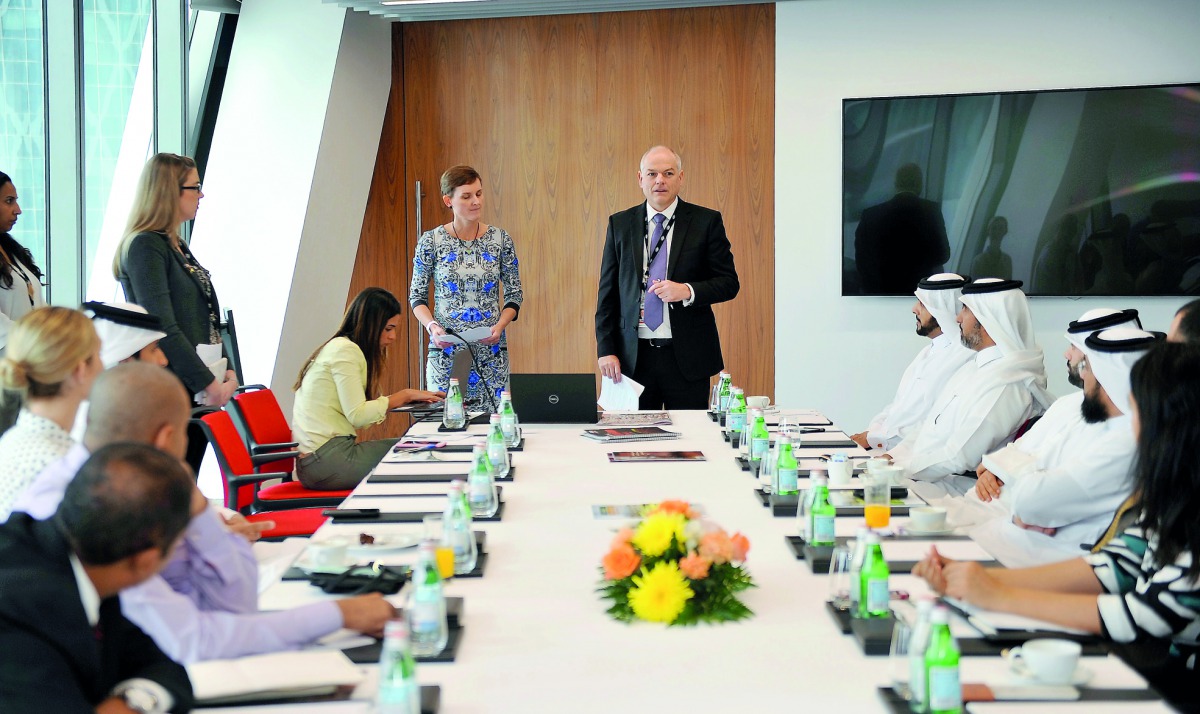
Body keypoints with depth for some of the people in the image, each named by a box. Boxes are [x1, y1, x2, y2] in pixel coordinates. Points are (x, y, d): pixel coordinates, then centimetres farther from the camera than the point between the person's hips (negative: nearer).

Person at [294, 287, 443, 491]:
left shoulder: (341, 347, 19)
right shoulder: (345, 350, -10)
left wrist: (408, 398, 5)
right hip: (326, 460, -9)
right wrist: (404, 396, -8)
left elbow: (356, 410, 12)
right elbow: (357, 415, -17)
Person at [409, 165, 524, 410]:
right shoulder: (431, 241, -1)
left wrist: (500, 325, -10)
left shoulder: (500, 239, 2)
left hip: (492, 352, 1)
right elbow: (417, 296, 5)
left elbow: (515, 294, 7)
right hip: (445, 351, -1)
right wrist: (432, 326, -13)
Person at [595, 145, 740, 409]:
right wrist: (606, 349, 0)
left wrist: (687, 291, -16)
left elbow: (729, 283, 2)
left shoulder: (706, 222, 3)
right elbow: (607, 292, 9)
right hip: (633, 356, 2)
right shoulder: (620, 223, 9)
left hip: (687, 356, -1)